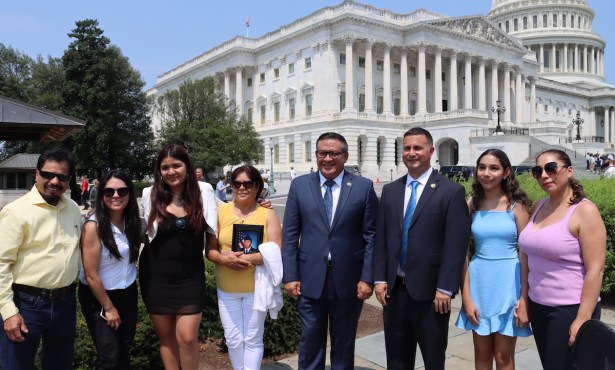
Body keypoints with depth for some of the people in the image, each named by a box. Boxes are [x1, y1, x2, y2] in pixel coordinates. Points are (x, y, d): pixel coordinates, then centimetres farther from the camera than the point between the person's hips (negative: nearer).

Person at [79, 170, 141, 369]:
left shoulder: (131, 221, -3)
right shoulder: (94, 226, -21)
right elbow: (91, 275, -18)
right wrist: (108, 307, -10)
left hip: (128, 294, 6)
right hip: (98, 297, -5)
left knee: (124, 350, 15)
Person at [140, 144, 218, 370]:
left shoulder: (202, 192, -6)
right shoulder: (151, 195, -4)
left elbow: (212, 232, 6)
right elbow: (143, 232, 12)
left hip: (189, 276, -1)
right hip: (156, 276, 1)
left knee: (187, 337, -5)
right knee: (166, 336, 12)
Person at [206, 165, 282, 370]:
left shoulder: (267, 214, -4)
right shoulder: (221, 211, 2)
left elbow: (277, 252, -9)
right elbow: (210, 250, 1)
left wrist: (249, 258, -23)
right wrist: (224, 259, -20)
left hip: (256, 288, -2)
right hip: (226, 289, 2)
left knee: (253, 339, 9)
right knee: (232, 339, 11)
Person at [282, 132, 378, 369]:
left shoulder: (363, 187, -1)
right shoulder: (299, 186, 2)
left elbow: (371, 236, -2)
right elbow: (289, 235, 1)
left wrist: (367, 278, -7)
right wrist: (290, 276, -4)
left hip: (348, 279, 0)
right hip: (310, 279, 1)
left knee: (344, 342, 15)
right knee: (310, 341, 12)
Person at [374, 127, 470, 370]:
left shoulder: (452, 191, -6)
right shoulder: (390, 190, 8)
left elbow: (456, 245, -11)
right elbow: (381, 239, 8)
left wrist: (445, 289, -14)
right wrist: (380, 279, 2)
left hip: (430, 291, -4)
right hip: (394, 289, 4)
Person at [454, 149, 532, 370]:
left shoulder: (517, 205, -5)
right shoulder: (472, 204, 2)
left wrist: (525, 302, -10)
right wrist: (466, 298, -2)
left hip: (507, 282, -2)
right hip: (479, 282, 3)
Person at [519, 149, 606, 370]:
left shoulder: (584, 211, -13)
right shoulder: (539, 207, 6)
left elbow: (595, 270, -16)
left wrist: (583, 319, -19)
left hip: (570, 309, -6)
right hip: (538, 306, 6)